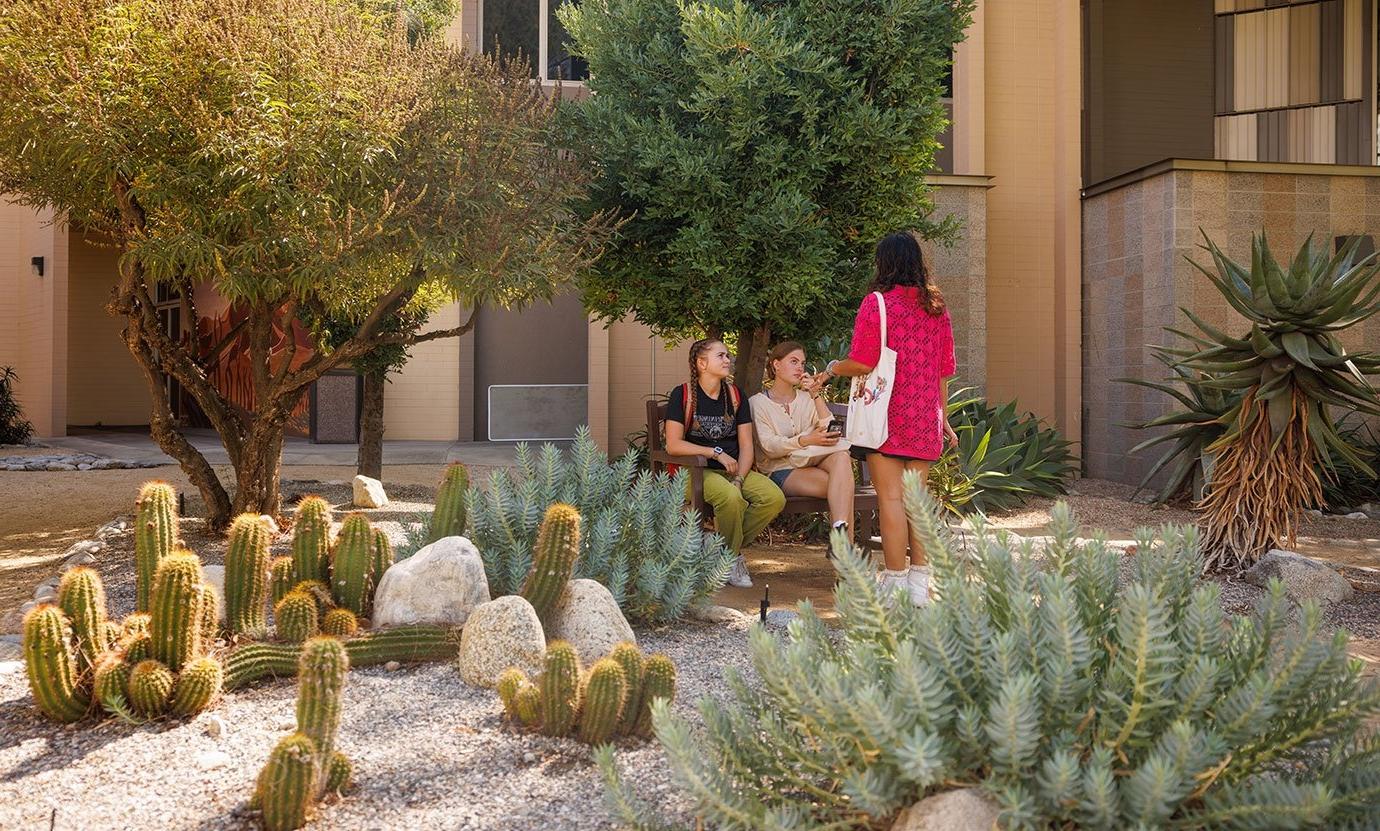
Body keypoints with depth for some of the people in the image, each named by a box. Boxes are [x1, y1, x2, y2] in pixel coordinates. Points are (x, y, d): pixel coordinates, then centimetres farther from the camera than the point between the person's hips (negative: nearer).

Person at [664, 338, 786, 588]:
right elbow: (673, 445, -11)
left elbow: (746, 447, 7)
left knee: (775, 498, -22)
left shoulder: (735, 395, 12)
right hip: (697, 470, -5)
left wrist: (739, 479, -11)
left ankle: (729, 547, -3)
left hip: (734, 469, 5)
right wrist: (717, 453, -13)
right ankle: (732, 558, -9)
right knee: (731, 497, -36)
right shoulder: (683, 395, -2)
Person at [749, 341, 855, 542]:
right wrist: (806, 440, -25)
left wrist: (816, 395, -3)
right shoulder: (758, 402, 6)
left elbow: (829, 429, 5)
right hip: (781, 471, -4)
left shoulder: (806, 398, 21)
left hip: (813, 464, 4)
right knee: (840, 483, -32)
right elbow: (769, 446, -9)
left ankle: (841, 537, -47)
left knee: (841, 456, -33)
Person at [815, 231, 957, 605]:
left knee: (891, 497, -3)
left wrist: (831, 369, 7)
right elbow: (944, 370, 14)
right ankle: (919, 581, 13)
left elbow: (862, 363, -13)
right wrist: (942, 417, 21)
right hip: (924, 419, 6)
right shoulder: (936, 307, 11)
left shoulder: (877, 302, -7)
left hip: (886, 415, -5)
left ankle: (895, 582, -1)